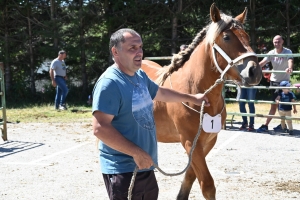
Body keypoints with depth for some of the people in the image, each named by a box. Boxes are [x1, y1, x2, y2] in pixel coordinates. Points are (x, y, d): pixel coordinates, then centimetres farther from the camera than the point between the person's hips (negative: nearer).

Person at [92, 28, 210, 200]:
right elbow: (100, 128, -28)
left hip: (145, 166, 9)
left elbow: (160, 93, 28)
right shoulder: (109, 83, -22)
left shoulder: (140, 76, 6)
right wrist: (137, 153, -26)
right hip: (122, 169, -9)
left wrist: (192, 98, 36)